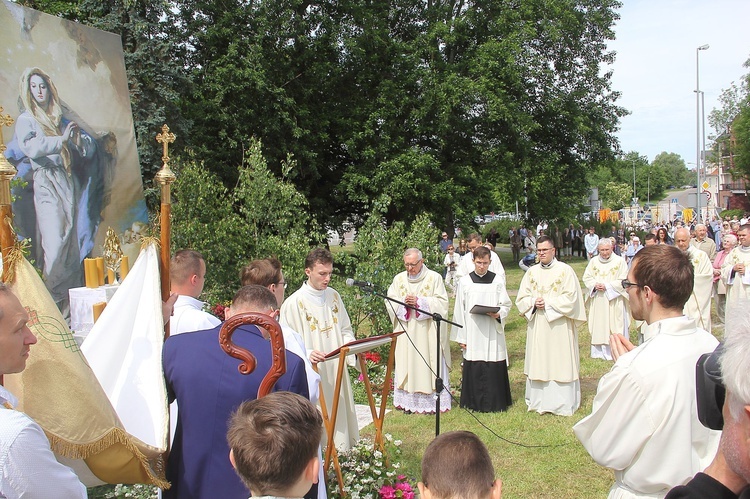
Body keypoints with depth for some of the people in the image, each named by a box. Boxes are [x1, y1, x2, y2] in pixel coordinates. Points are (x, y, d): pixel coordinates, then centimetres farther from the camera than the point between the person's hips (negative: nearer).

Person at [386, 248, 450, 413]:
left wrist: (419, 301, -16)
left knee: (430, 365, 1)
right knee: (406, 365, 5)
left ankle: (432, 401, 10)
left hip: (428, 332, -3)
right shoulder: (399, 279, 8)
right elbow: (389, 302, 7)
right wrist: (403, 302, -12)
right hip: (406, 332, 3)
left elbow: (442, 302, -7)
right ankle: (409, 402, 13)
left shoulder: (434, 278, -3)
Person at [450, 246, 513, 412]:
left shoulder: (497, 281, 4)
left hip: (493, 333, 0)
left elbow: (506, 305, 9)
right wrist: (461, 336, 1)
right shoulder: (465, 281, 4)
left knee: (494, 367, -1)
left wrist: (498, 313, -15)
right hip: (473, 334, 0)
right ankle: (475, 403, 15)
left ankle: (494, 403, 12)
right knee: (473, 369, 2)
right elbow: (459, 310, 5)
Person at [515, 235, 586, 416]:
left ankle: (563, 403, 7)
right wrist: (534, 302, -10)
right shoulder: (531, 272, 10)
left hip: (559, 326, -4)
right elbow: (521, 297, 10)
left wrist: (547, 303, -14)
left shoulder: (565, 270, -3)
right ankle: (539, 400, 17)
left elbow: (570, 298, -9)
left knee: (560, 363, -1)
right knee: (538, 362, 8)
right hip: (537, 326, 4)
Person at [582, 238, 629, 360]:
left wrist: (607, 286, -15)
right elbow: (586, 277, 9)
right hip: (597, 302, 4)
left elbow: (623, 281, -8)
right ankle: (598, 351, 14)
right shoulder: (593, 261, 9)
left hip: (614, 301, -3)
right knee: (598, 327, 6)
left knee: (614, 327, -2)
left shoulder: (620, 261, -3)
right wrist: (595, 285, -10)